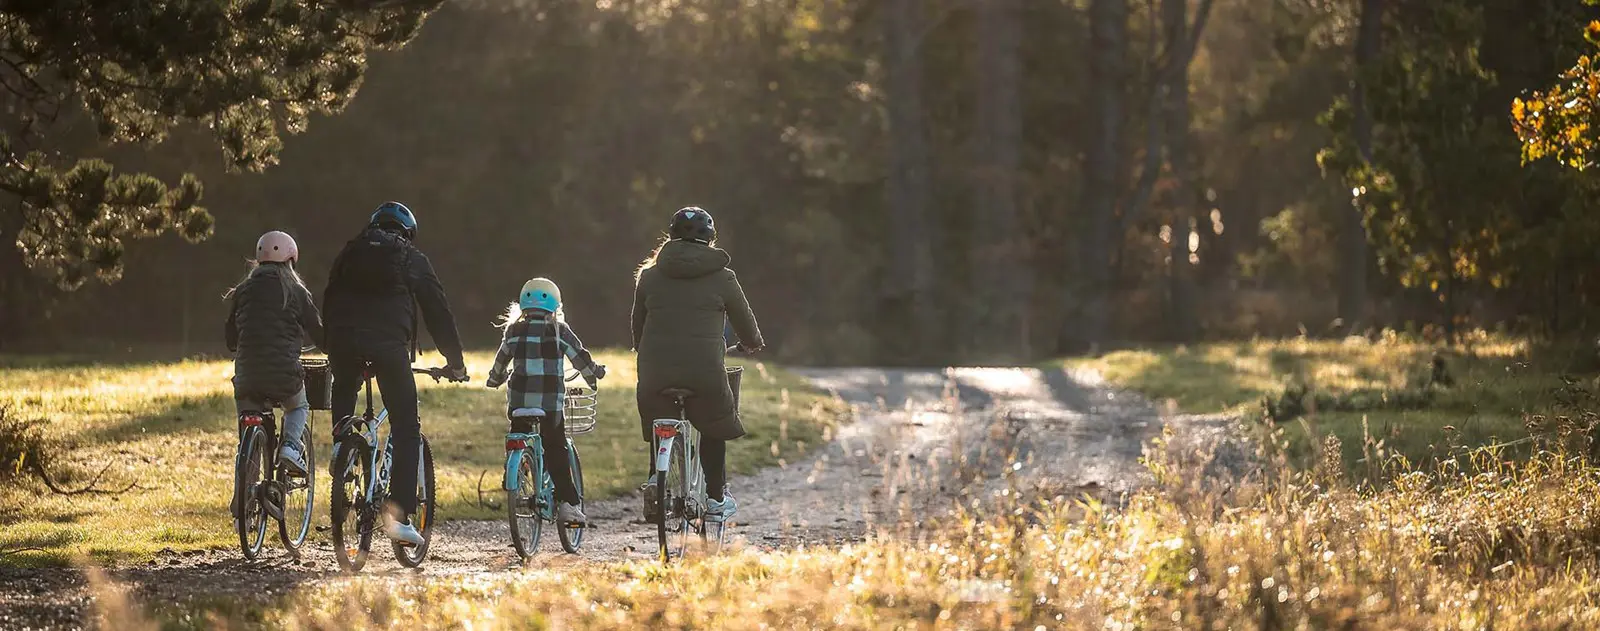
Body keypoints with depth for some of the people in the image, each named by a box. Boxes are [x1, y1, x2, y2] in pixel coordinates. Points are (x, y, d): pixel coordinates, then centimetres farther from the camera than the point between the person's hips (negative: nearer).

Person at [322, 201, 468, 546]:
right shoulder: (412, 259, 16)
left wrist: (332, 352, 39)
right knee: (406, 429, 1)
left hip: (343, 343, 3)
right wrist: (455, 362, 24)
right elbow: (439, 312, 16)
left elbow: (328, 305, 29)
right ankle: (398, 510, -11)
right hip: (389, 345, -3)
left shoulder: (349, 253, 24)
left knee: (343, 424, 24)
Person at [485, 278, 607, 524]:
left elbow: (501, 360, 19)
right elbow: (580, 356, 4)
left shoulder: (514, 330, 6)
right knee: (556, 451, 2)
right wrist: (594, 374, 24)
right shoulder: (558, 330, 0)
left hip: (518, 400, 2)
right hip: (551, 402, -2)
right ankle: (568, 502, -5)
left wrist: (495, 380, 39)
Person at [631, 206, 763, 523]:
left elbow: (637, 327, 19)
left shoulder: (649, 275, 11)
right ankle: (715, 499, 19)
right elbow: (745, 322, 17)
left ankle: (656, 479, -6)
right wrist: (753, 342, 39)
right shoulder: (722, 277, 5)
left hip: (656, 369, 2)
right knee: (714, 430, 19)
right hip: (704, 369, -2)